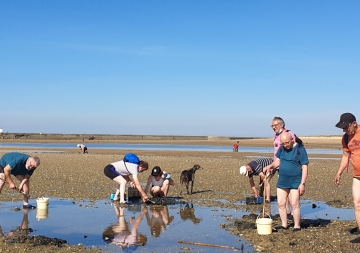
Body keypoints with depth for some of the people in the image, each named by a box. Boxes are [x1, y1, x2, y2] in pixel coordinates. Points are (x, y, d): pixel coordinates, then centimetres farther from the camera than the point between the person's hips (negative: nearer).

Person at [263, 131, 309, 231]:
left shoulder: (300, 149, -8)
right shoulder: (282, 149, 8)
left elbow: (305, 167, -9)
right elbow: (277, 161, 13)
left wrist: (302, 183, -14)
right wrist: (270, 166, -9)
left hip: (295, 182, -6)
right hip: (282, 181, 6)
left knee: (295, 204, -5)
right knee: (281, 203, 7)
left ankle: (297, 226, 8)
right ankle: (284, 224, 20)